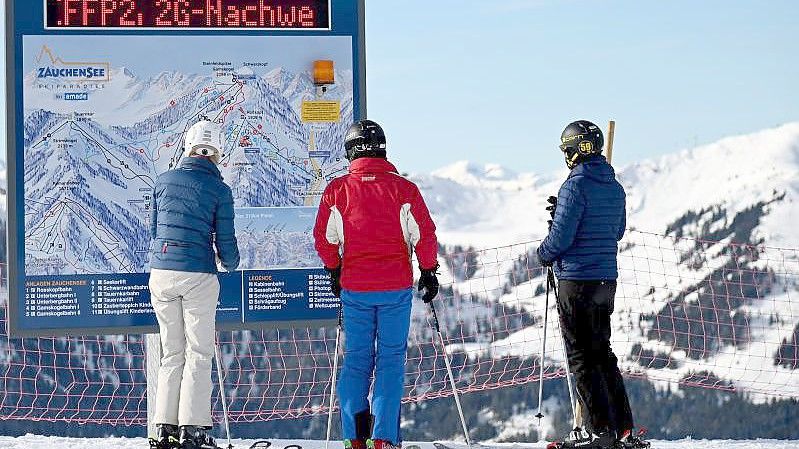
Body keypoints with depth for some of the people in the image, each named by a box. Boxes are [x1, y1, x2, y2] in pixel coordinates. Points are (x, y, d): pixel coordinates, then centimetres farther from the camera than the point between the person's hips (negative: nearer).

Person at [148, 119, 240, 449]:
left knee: (171, 352, 12)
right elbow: (225, 239, -3)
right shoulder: (219, 190, -4)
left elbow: (153, 228, 14)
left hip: (161, 272, 4)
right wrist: (230, 263, 19)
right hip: (198, 275, -4)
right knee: (198, 353, 3)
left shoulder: (163, 182, 6)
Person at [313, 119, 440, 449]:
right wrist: (429, 271, 11)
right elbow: (424, 234, -2)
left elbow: (324, 239, 6)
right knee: (391, 359, 4)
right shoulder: (403, 189, -5)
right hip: (396, 287, -1)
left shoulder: (337, 190, -1)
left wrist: (334, 270, 22)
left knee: (356, 359, 10)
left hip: (354, 288, 1)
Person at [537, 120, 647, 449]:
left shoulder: (576, 186, -15)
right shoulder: (615, 188, 10)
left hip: (577, 280, -8)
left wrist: (544, 254, 5)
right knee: (602, 352, 15)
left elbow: (561, 237, -18)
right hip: (607, 280, 8)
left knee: (581, 356, -2)